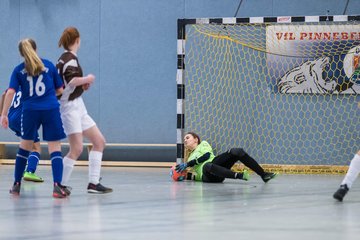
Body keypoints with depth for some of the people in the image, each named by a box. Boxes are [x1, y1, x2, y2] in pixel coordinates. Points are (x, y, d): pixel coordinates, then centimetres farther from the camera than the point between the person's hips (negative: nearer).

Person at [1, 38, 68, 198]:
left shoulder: (19, 70, 6)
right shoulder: (48, 65, 8)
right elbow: (59, 90, 12)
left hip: (30, 111, 1)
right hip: (51, 110, -1)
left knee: (25, 146, 19)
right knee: (55, 149, -3)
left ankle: (17, 185, 25)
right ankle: (57, 186, -19)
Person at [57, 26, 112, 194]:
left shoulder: (66, 58, 14)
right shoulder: (69, 58, -13)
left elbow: (64, 83, 17)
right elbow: (71, 80, -29)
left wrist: (82, 85, 12)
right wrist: (87, 79, -14)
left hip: (78, 106, 10)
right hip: (69, 106, -10)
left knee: (99, 142, 8)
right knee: (76, 149, -14)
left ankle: (93, 183, 5)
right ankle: (61, 185, -8)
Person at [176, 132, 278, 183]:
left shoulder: (203, 144, 27)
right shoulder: (191, 159, 36)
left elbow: (207, 155, 5)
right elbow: (197, 176, 29)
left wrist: (187, 164, 1)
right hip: (206, 175, 0)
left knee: (236, 152, -26)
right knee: (208, 166, -41)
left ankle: (263, 174, -23)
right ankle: (239, 175, -51)